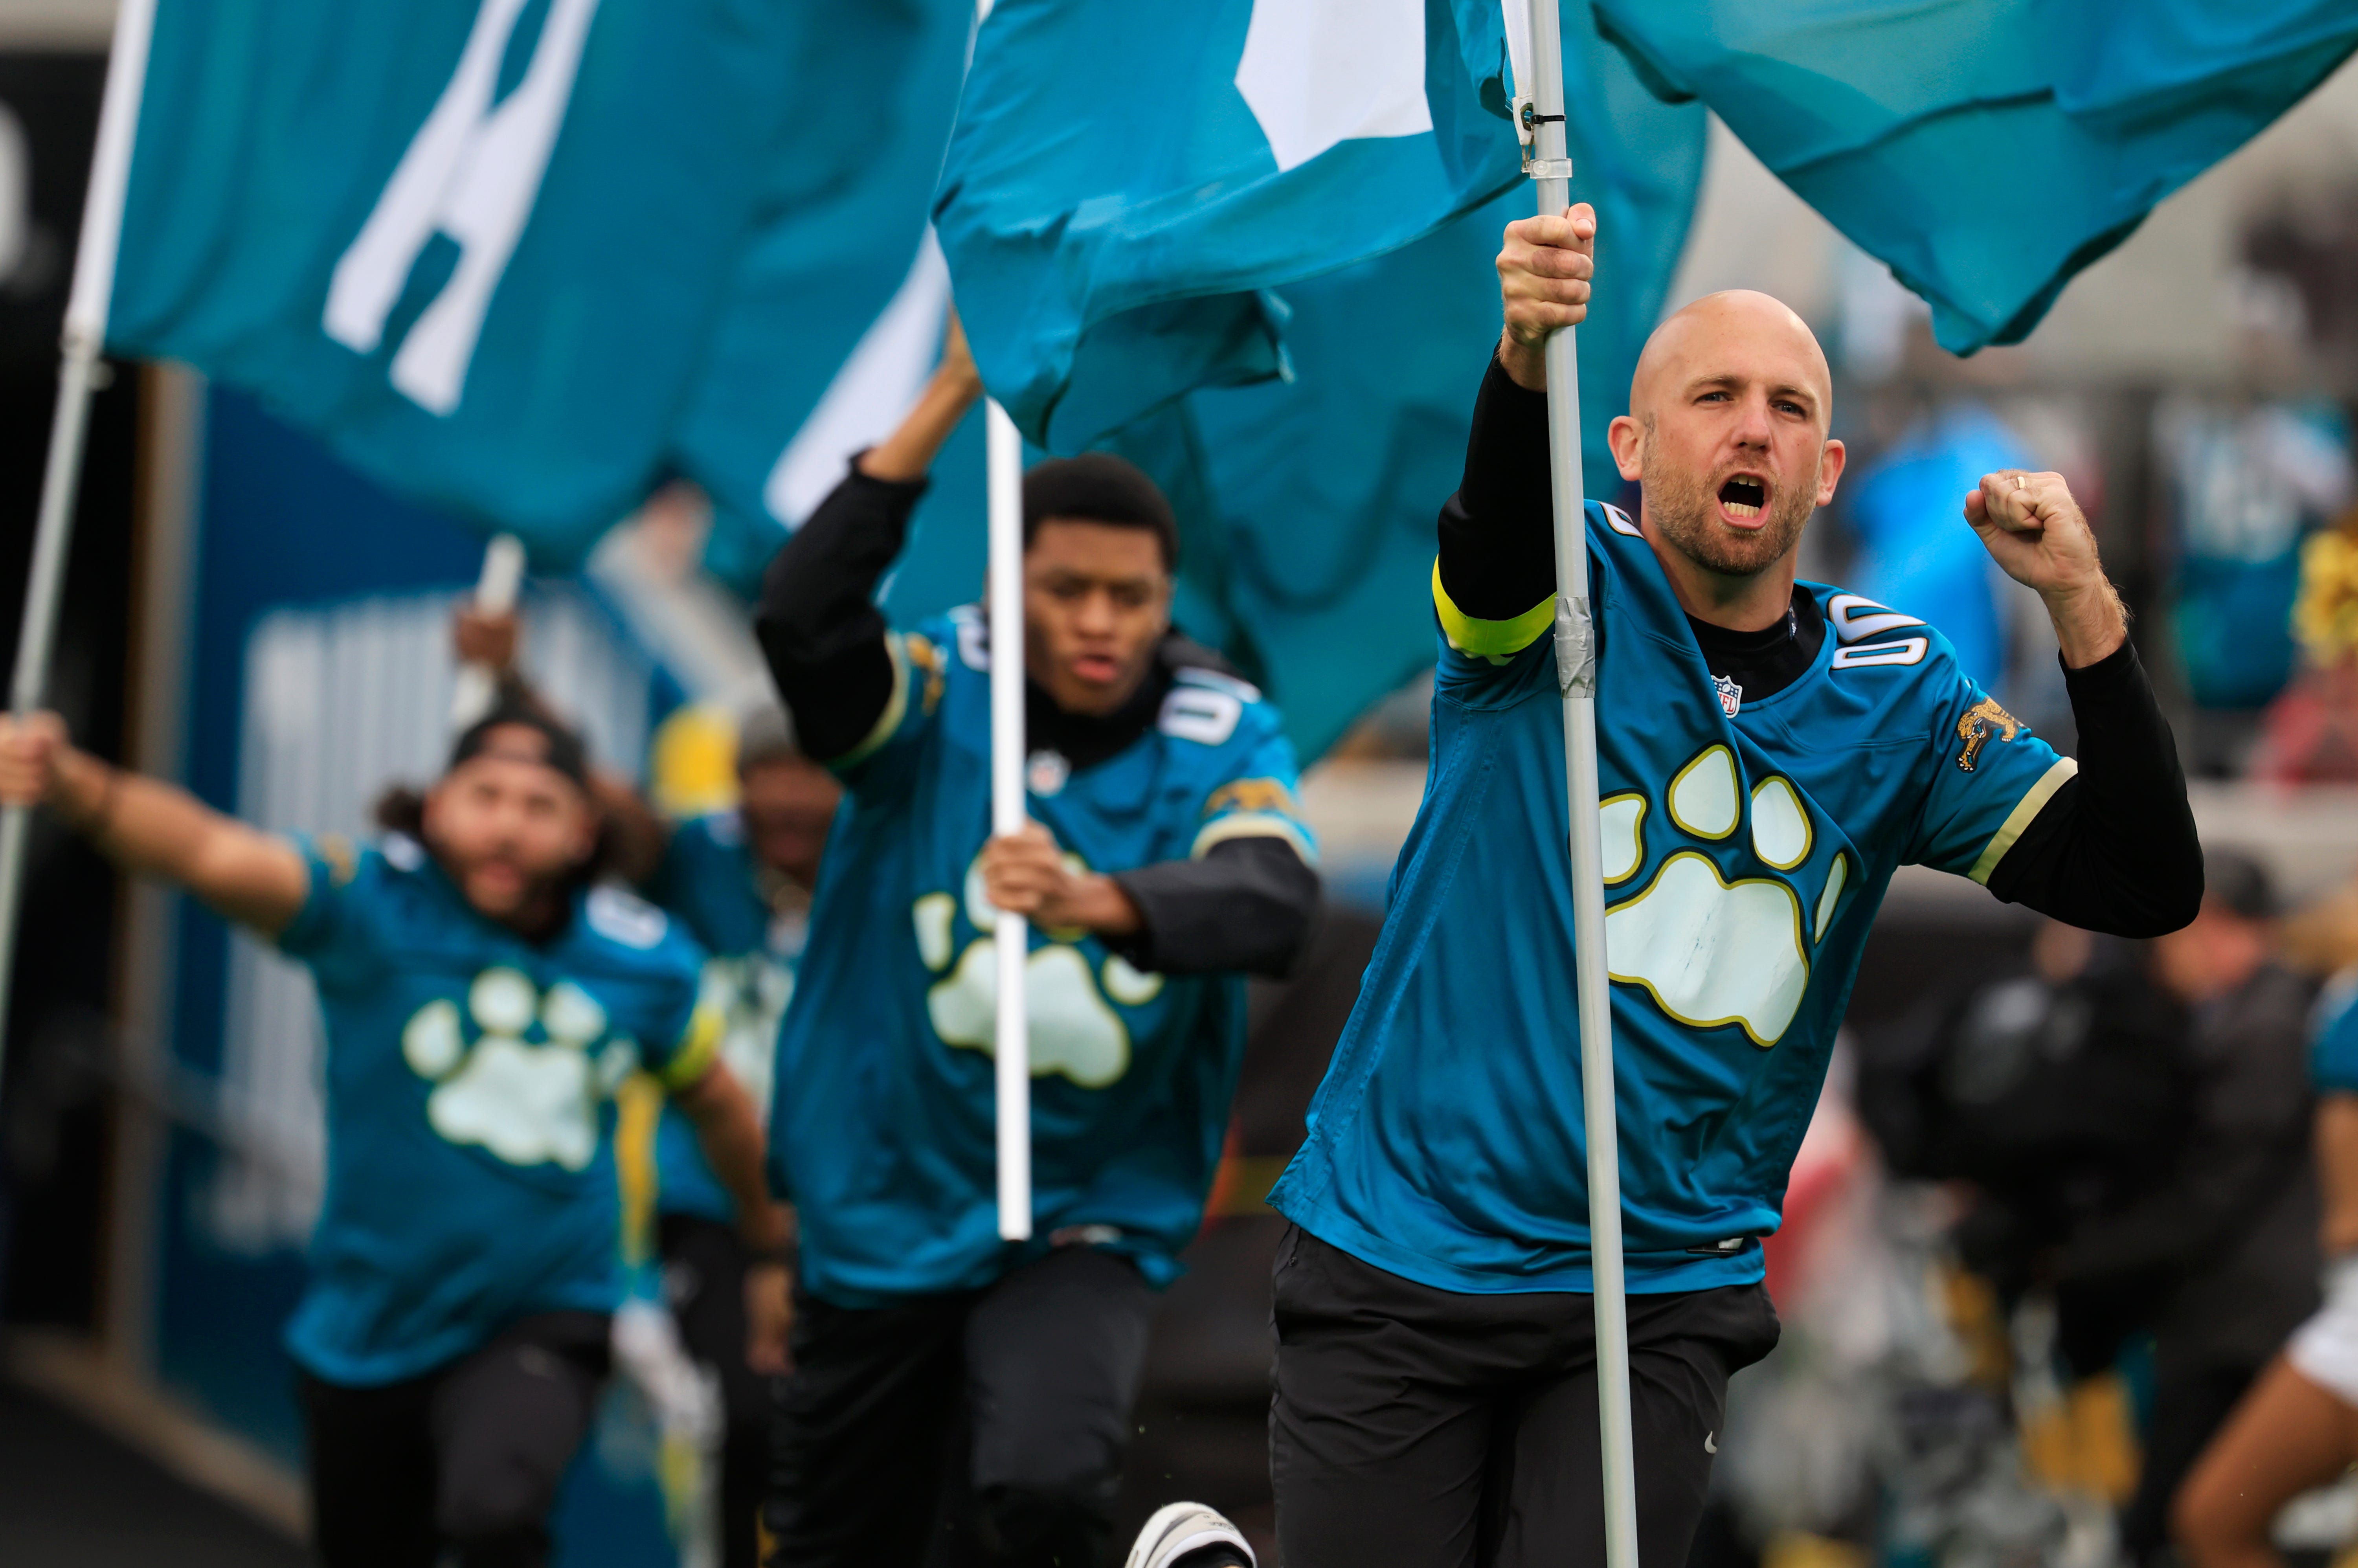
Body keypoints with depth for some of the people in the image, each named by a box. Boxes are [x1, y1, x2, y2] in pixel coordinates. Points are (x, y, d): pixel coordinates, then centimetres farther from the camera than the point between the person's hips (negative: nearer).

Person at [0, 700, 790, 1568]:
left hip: (545, 1324, -1)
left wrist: (774, 1249, 26)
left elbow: (717, 1104, 13)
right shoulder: (372, 902, -13)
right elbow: (214, 854, -32)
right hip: (369, 1336, 1)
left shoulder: (643, 958, -5)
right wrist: (73, 784, -51)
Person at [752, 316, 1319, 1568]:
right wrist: (952, 395, -31)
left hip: (1091, 1219, -1)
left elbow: (1274, 898, -27)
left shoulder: (1220, 736, -7)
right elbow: (802, 621, -27)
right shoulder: (938, 693, -7)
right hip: (883, 1215, 2)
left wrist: (1098, 899, -47)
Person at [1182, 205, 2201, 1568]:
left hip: (1666, 1291, 2)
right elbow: (1499, 520, -30)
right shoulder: (1572, 595, -5)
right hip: (1401, 1258, -2)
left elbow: (2149, 886, -4)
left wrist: (2081, 604, -17)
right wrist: (1529, 358, -52)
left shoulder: (1894, 690, 3)